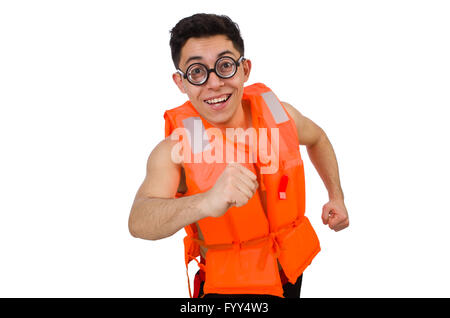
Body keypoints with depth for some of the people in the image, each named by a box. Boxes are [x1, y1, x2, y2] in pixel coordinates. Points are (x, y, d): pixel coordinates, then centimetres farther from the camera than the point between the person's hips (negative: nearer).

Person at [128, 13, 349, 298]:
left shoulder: (280, 114, -10)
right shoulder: (175, 149, -22)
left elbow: (317, 138, 14)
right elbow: (139, 222, -40)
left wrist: (336, 196, 7)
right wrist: (207, 202, -58)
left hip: (292, 268, 4)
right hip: (227, 287, -3)